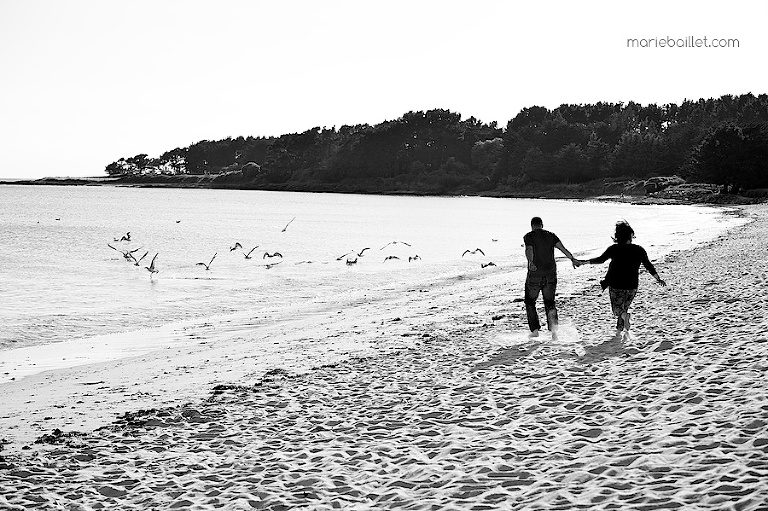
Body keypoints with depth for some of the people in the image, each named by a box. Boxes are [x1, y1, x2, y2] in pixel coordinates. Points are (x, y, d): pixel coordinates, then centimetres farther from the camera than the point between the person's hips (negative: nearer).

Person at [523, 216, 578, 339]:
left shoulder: (529, 236, -2)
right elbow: (562, 248, -6)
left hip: (535, 274, -3)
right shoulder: (551, 235, 8)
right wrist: (572, 259, -9)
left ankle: (535, 330, 9)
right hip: (551, 273, 3)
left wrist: (530, 263, -38)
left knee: (530, 302, 13)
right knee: (550, 302, 11)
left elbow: (529, 250, -22)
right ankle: (553, 327, -10)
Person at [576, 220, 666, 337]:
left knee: (617, 309, 11)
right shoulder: (639, 250, -2)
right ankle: (619, 331, 17)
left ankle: (625, 315, -23)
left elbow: (600, 260, -6)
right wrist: (658, 279, 13)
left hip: (616, 285, -2)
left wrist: (583, 262, 3)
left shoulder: (614, 249, -7)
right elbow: (648, 266, 2)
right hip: (632, 286, 2)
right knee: (624, 307, 21)